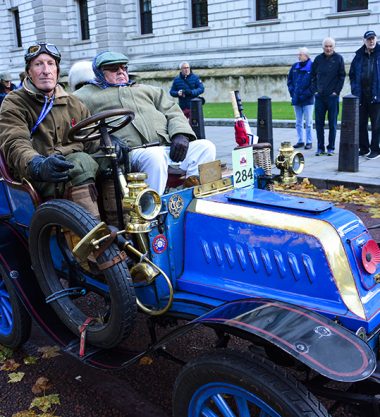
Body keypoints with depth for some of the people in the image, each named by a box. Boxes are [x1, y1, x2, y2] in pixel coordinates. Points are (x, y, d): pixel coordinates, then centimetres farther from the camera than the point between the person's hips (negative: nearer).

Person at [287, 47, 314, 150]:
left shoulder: (312, 66, -7)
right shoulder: (295, 67, 10)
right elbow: (289, 80, 16)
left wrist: (307, 93, -14)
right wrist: (292, 91, 3)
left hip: (308, 100, -5)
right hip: (296, 99, 6)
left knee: (308, 122, -1)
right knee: (298, 122, 10)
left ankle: (309, 142, 6)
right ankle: (300, 141, 18)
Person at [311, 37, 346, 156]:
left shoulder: (338, 58, 1)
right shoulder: (318, 59, 8)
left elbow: (342, 76, 1)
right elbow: (313, 76, 13)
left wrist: (336, 91, -6)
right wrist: (315, 90, 3)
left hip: (332, 96, -3)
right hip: (319, 96, 3)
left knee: (332, 124, 2)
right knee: (319, 123, 4)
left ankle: (331, 148, 9)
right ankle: (320, 147, 12)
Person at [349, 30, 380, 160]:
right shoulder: (359, 56, 10)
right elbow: (352, 74, 15)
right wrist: (355, 89, 3)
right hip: (361, 96, 4)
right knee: (361, 123, 8)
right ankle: (364, 148, 18)